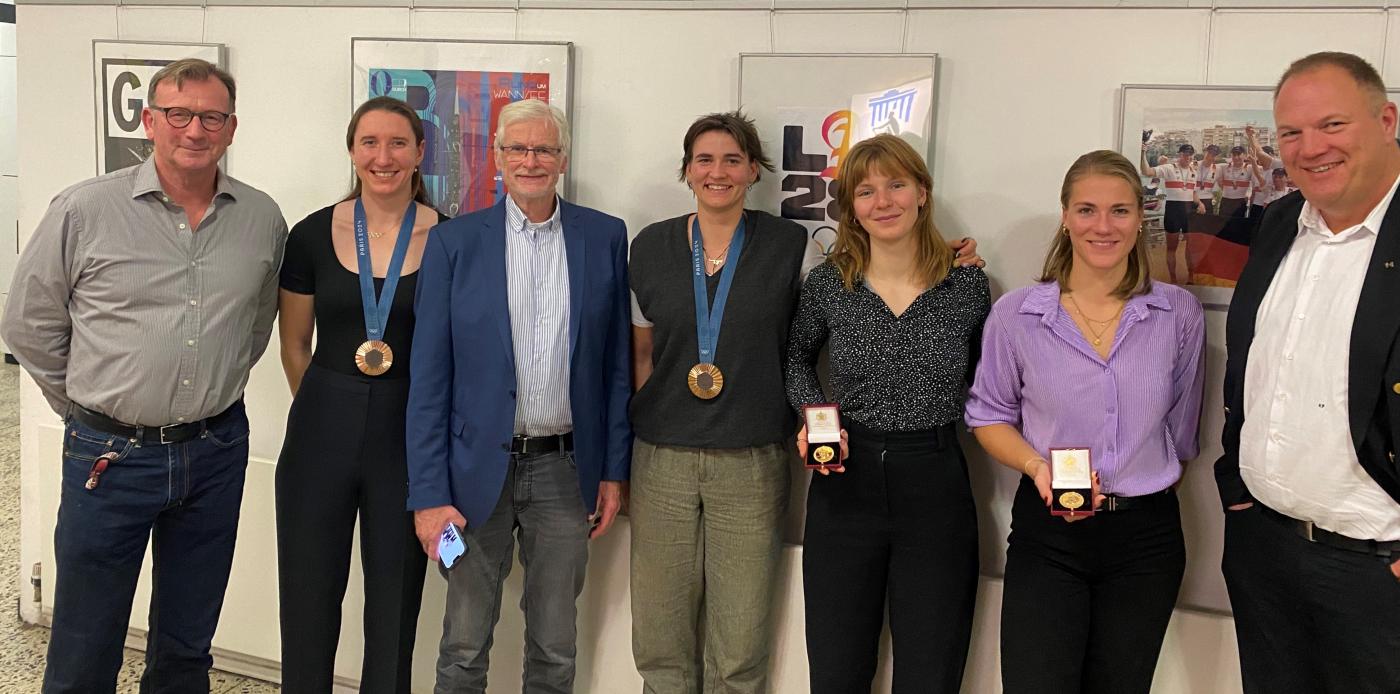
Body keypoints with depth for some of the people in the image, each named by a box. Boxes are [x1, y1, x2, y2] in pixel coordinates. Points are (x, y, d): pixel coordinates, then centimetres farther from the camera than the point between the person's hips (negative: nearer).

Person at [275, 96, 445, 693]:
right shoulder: (313, 235, -1)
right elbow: (294, 346, 10)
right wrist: (334, 408, 11)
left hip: (408, 435, -1)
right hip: (322, 433, 1)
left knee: (395, 599, 11)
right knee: (308, 595, 11)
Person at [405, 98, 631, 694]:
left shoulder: (606, 238, 2)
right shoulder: (453, 242, -2)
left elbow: (617, 362, 5)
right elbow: (429, 377, -3)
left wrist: (614, 470, 2)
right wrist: (428, 494, -7)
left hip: (566, 469, 1)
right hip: (479, 468, -1)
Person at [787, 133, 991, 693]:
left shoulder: (967, 285, -2)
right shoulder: (827, 284, -1)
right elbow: (796, 358, 17)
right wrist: (814, 412, -2)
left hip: (936, 488, 0)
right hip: (846, 485, 1)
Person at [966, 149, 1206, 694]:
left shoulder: (1180, 314, -1)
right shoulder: (1015, 314, -4)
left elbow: (1181, 430, 8)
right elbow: (990, 417, 5)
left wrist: (1146, 493, 8)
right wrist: (1038, 466, -12)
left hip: (1146, 533, 2)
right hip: (1047, 534, -1)